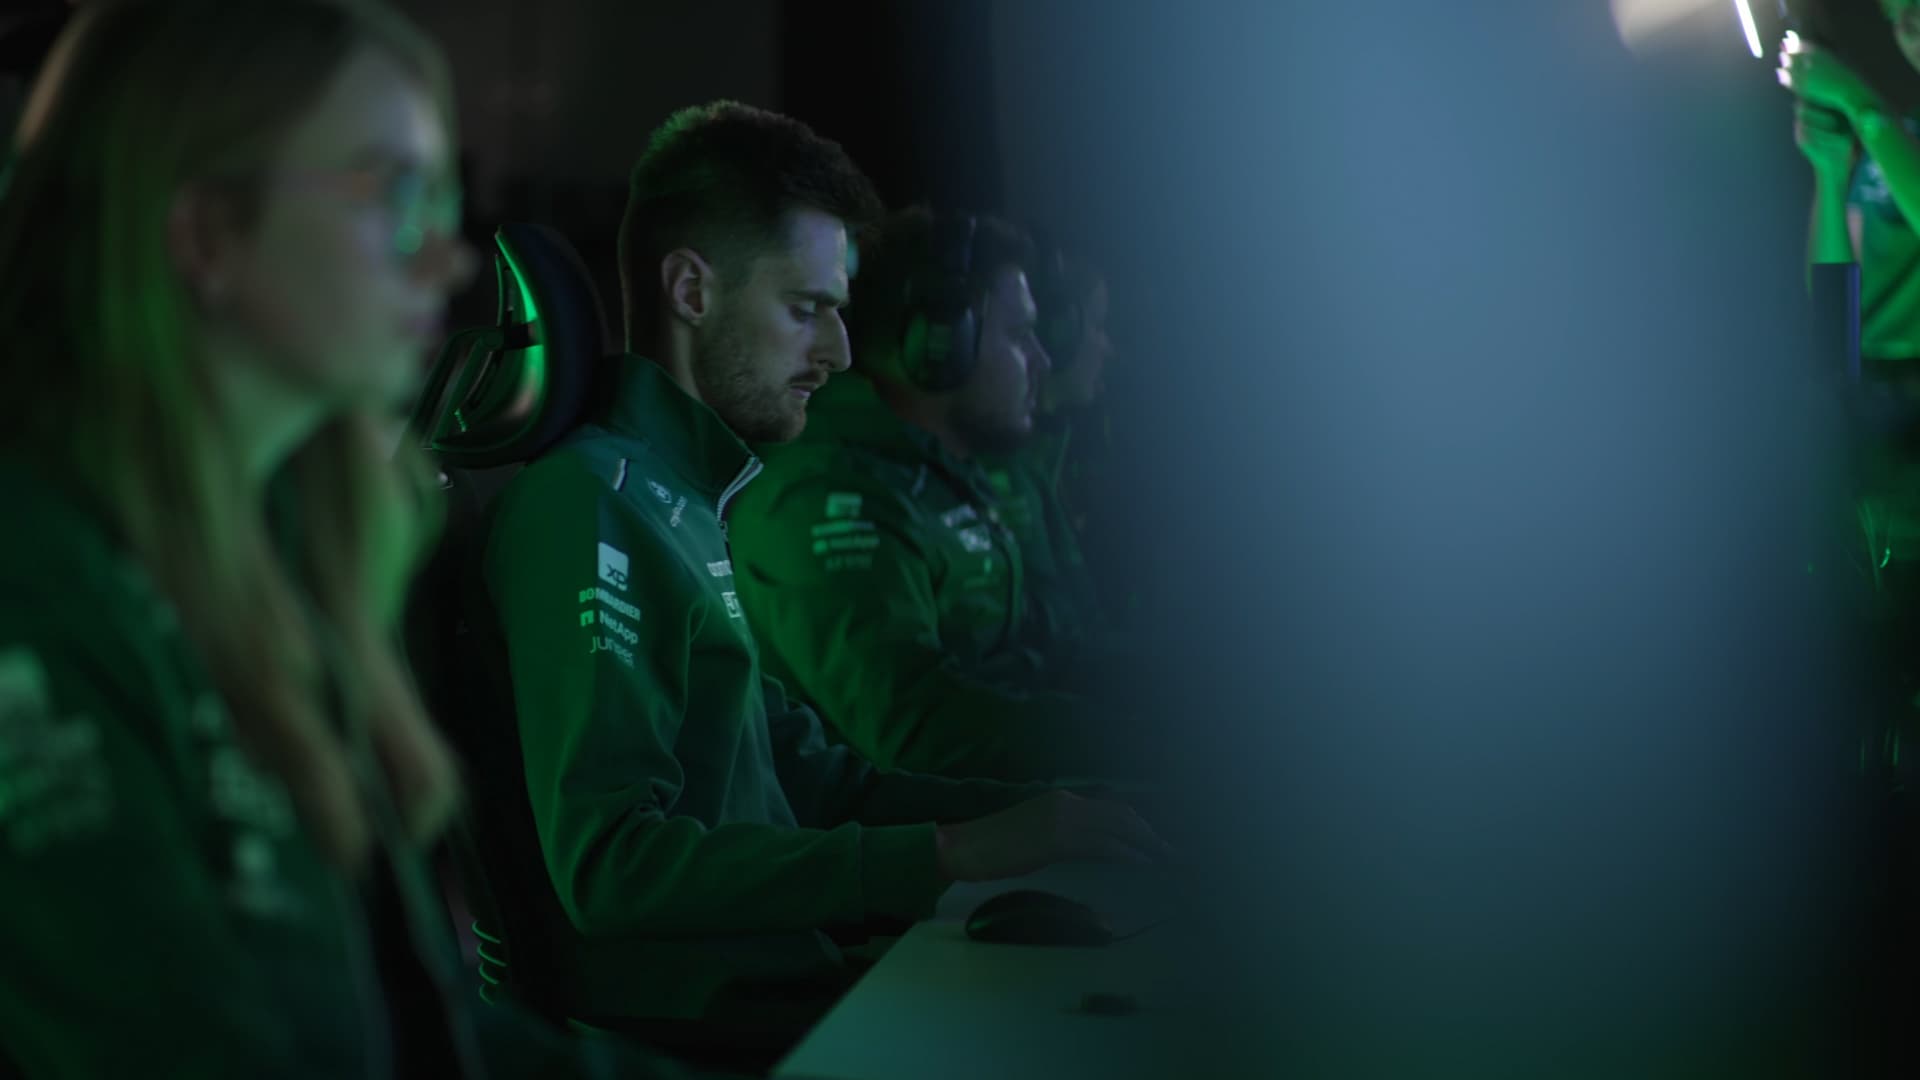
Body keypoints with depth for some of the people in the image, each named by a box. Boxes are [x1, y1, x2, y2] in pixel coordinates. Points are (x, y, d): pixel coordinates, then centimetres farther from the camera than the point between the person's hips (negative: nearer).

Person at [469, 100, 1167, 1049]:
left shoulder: (698, 505, 17)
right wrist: (946, 857, -23)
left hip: (784, 971, 9)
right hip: (676, 1022, -9)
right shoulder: (587, 503, -13)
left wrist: (1039, 813, 7)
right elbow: (608, 862, -22)